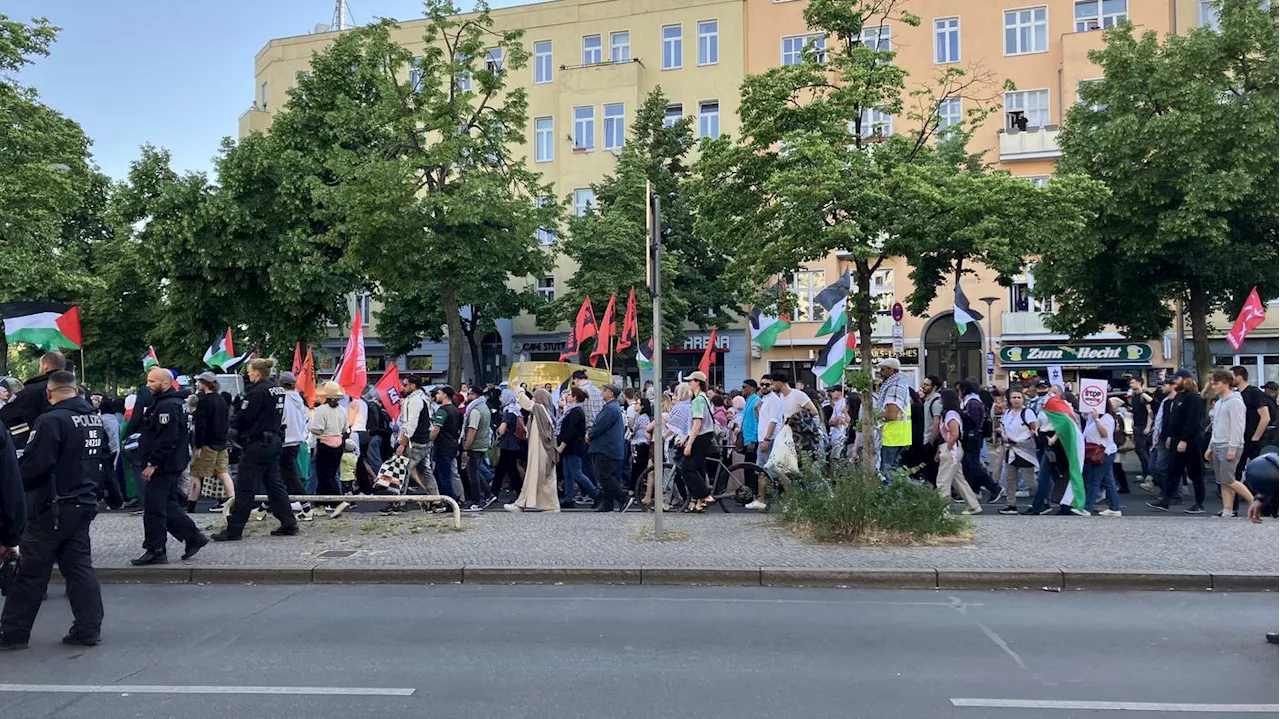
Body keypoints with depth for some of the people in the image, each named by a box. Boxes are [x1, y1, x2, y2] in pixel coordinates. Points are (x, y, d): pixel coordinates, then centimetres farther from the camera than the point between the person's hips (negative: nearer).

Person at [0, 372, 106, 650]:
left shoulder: (51, 421, -17)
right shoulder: (96, 419, 7)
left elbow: (33, 465, -19)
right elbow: (101, 459, 17)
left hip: (53, 507, -7)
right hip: (84, 503, 7)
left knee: (31, 572, 3)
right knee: (80, 566, 11)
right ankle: (89, 628, 12)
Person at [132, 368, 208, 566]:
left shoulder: (168, 406, -17)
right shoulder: (162, 403, 18)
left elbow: (167, 440, -24)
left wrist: (153, 464, -22)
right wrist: (152, 463, 20)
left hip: (163, 468, -11)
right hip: (168, 467, 11)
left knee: (153, 509, -5)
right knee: (168, 506, 15)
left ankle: (155, 552, 2)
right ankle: (194, 537, 20)